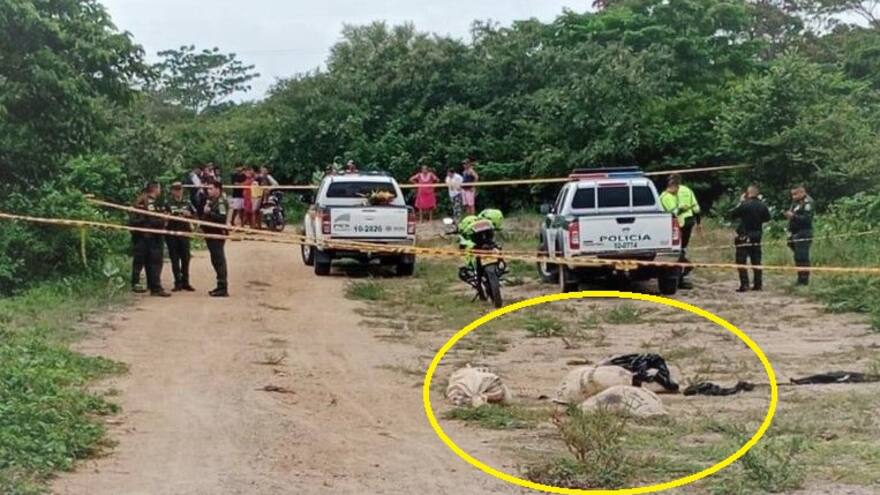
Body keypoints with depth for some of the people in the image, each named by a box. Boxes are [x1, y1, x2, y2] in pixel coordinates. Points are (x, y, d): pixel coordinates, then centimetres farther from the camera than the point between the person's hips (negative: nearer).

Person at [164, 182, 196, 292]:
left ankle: (185, 282, 14)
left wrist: (188, 214, -9)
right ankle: (178, 282, 7)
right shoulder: (167, 203, 1)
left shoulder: (187, 203, 8)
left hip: (184, 232, 2)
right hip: (172, 233, -2)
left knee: (186, 258, 5)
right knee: (174, 259, 1)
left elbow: (195, 215, 10)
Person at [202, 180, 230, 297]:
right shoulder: (210, 200, 16)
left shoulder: (221, 202, -14)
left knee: (219, 261, -8)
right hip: (210, 234, 10)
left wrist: (209, 212, -22)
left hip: (218, 235, -10)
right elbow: (205, 215, 24)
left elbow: (222, 217, -26)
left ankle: (223, 288, -6)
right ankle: (220, 286, 22)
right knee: (215, 261, 14)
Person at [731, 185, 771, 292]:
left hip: (744, 237, -6)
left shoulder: (744, 205, -17)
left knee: (741, 261, -2)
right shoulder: (762, 206, 0)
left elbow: (733, 215, -7)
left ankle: (744, 285, -9)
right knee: (756, 261, 13)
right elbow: (767, 218, 13)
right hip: (757, 236, 6)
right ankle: (758, 284, 14)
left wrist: (740, 202, 1)